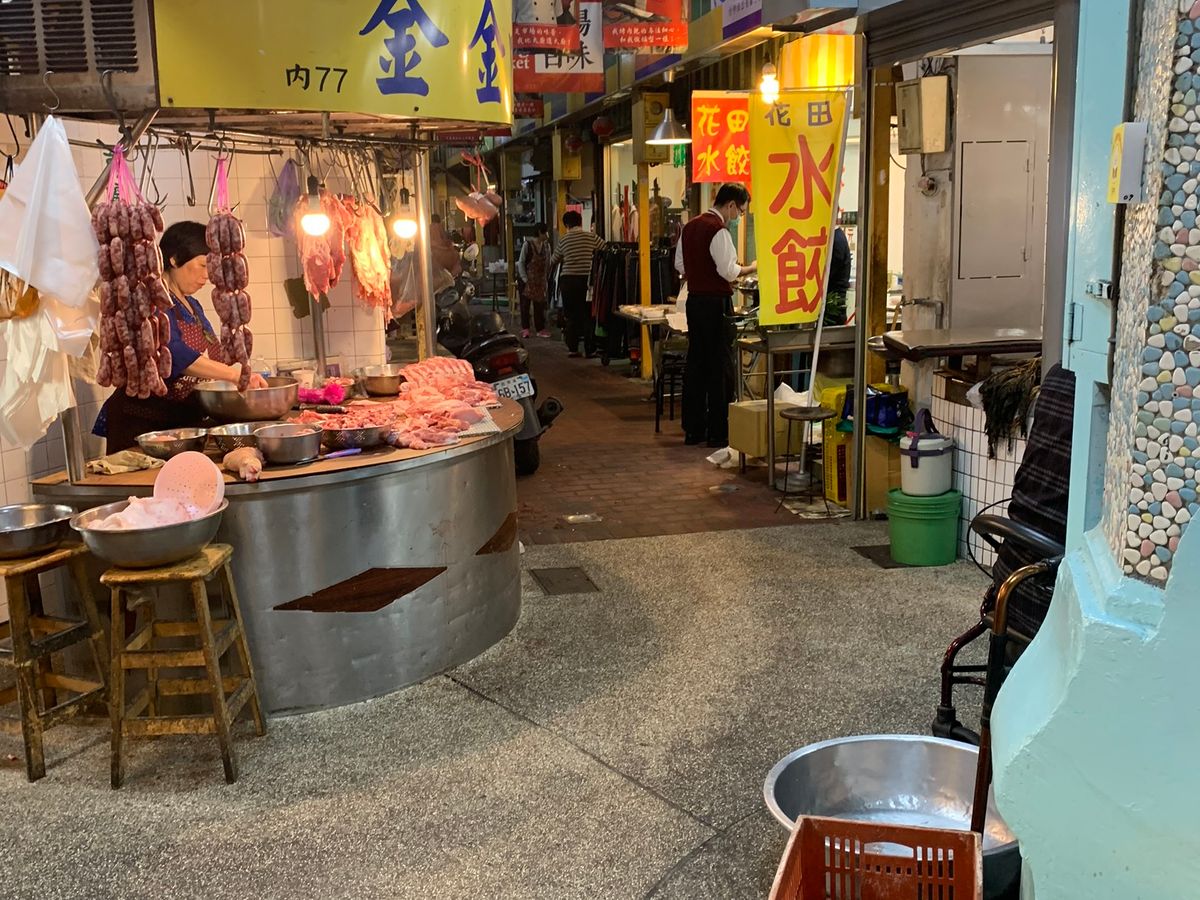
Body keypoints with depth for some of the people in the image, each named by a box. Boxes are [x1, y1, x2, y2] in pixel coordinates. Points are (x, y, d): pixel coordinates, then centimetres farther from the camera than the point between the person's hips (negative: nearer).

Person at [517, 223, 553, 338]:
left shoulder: (546, 245, 4)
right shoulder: (527, 245, -10)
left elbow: (548, 264, 9)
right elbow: (521, 263, -9)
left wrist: (547, 278, 4)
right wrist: (525, 279, -14)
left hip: (541, 280, 4)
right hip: (528, 280, -4)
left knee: (540, 304, 3)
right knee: (525, 304, 3)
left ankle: (540, 329, 8)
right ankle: (525, 329, 11)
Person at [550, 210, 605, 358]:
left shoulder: (563, 240, 2)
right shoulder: (591, 236, -3)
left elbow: (554, 261, 13)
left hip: (568, 280, 1)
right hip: (586, 279, -1)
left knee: (571, 316, 9)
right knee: (587, 315, 6)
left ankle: (573, 348, 10)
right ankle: (590, 349, 6)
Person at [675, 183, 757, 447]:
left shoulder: (690, 226, 10)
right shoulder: (718, 230, -15)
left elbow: (680, 265, 16)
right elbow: (729, 271, -18)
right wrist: (751, 268, -3)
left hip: (694, 299, 8)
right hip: (716, 303, -8)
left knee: (695, 363, 12)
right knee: (720, 366, -1)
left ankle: (693, 429, 18)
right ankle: (718, 432, 3)